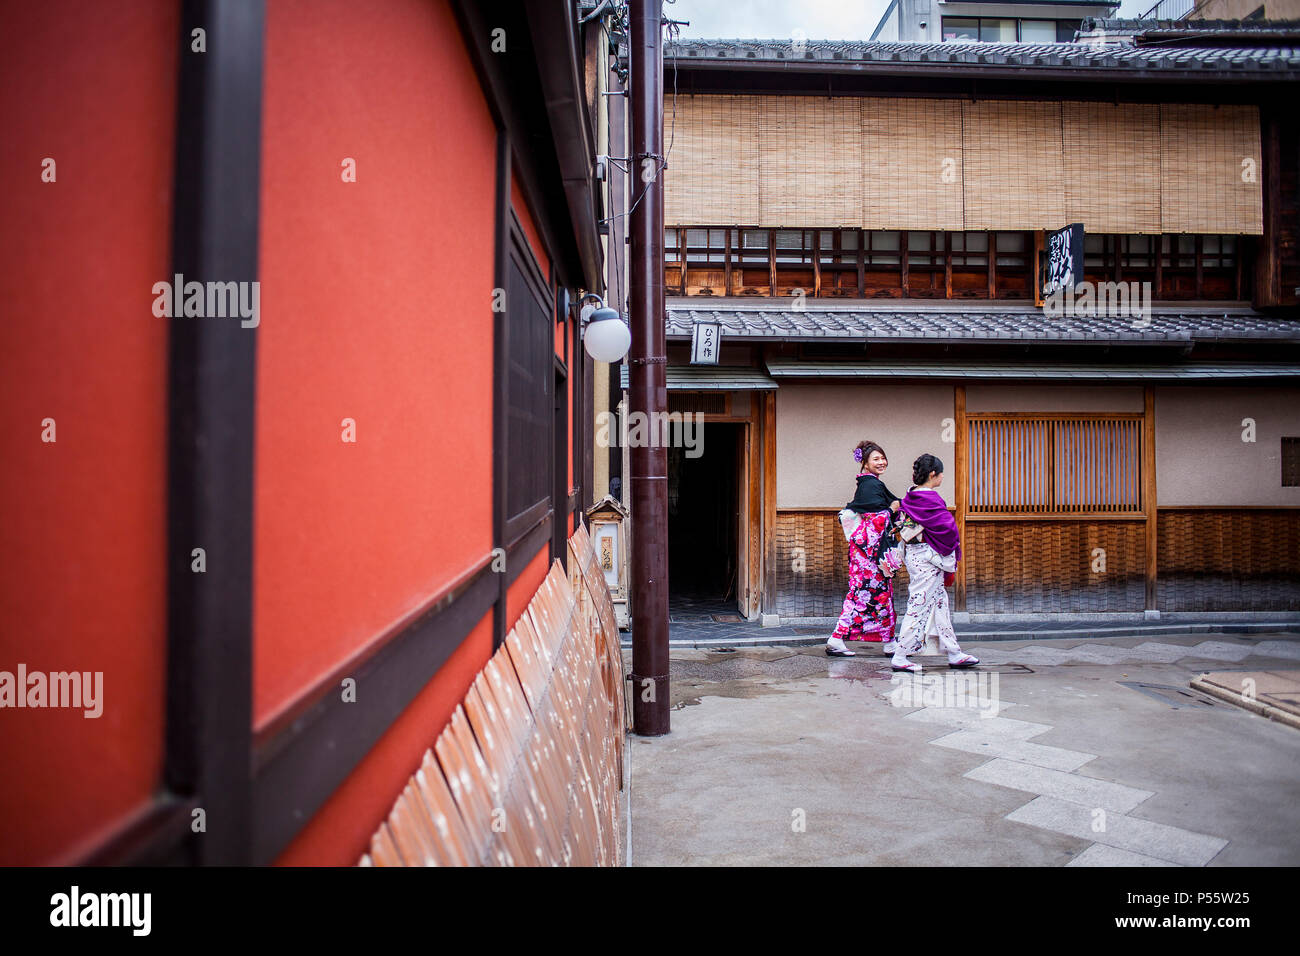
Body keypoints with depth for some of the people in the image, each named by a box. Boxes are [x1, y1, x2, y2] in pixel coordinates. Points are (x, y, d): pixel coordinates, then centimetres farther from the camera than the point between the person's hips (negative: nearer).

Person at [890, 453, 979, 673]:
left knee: (939, 603, 15)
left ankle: (954, 654, 22)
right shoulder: (930, 499, -17)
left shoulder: (910, 496, 9)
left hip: (913, 554, 10)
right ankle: (900, 658, 0)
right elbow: (947, 527, -20)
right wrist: (954, 552, -3)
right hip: (928, 558, -10)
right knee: (919, 605, -4)